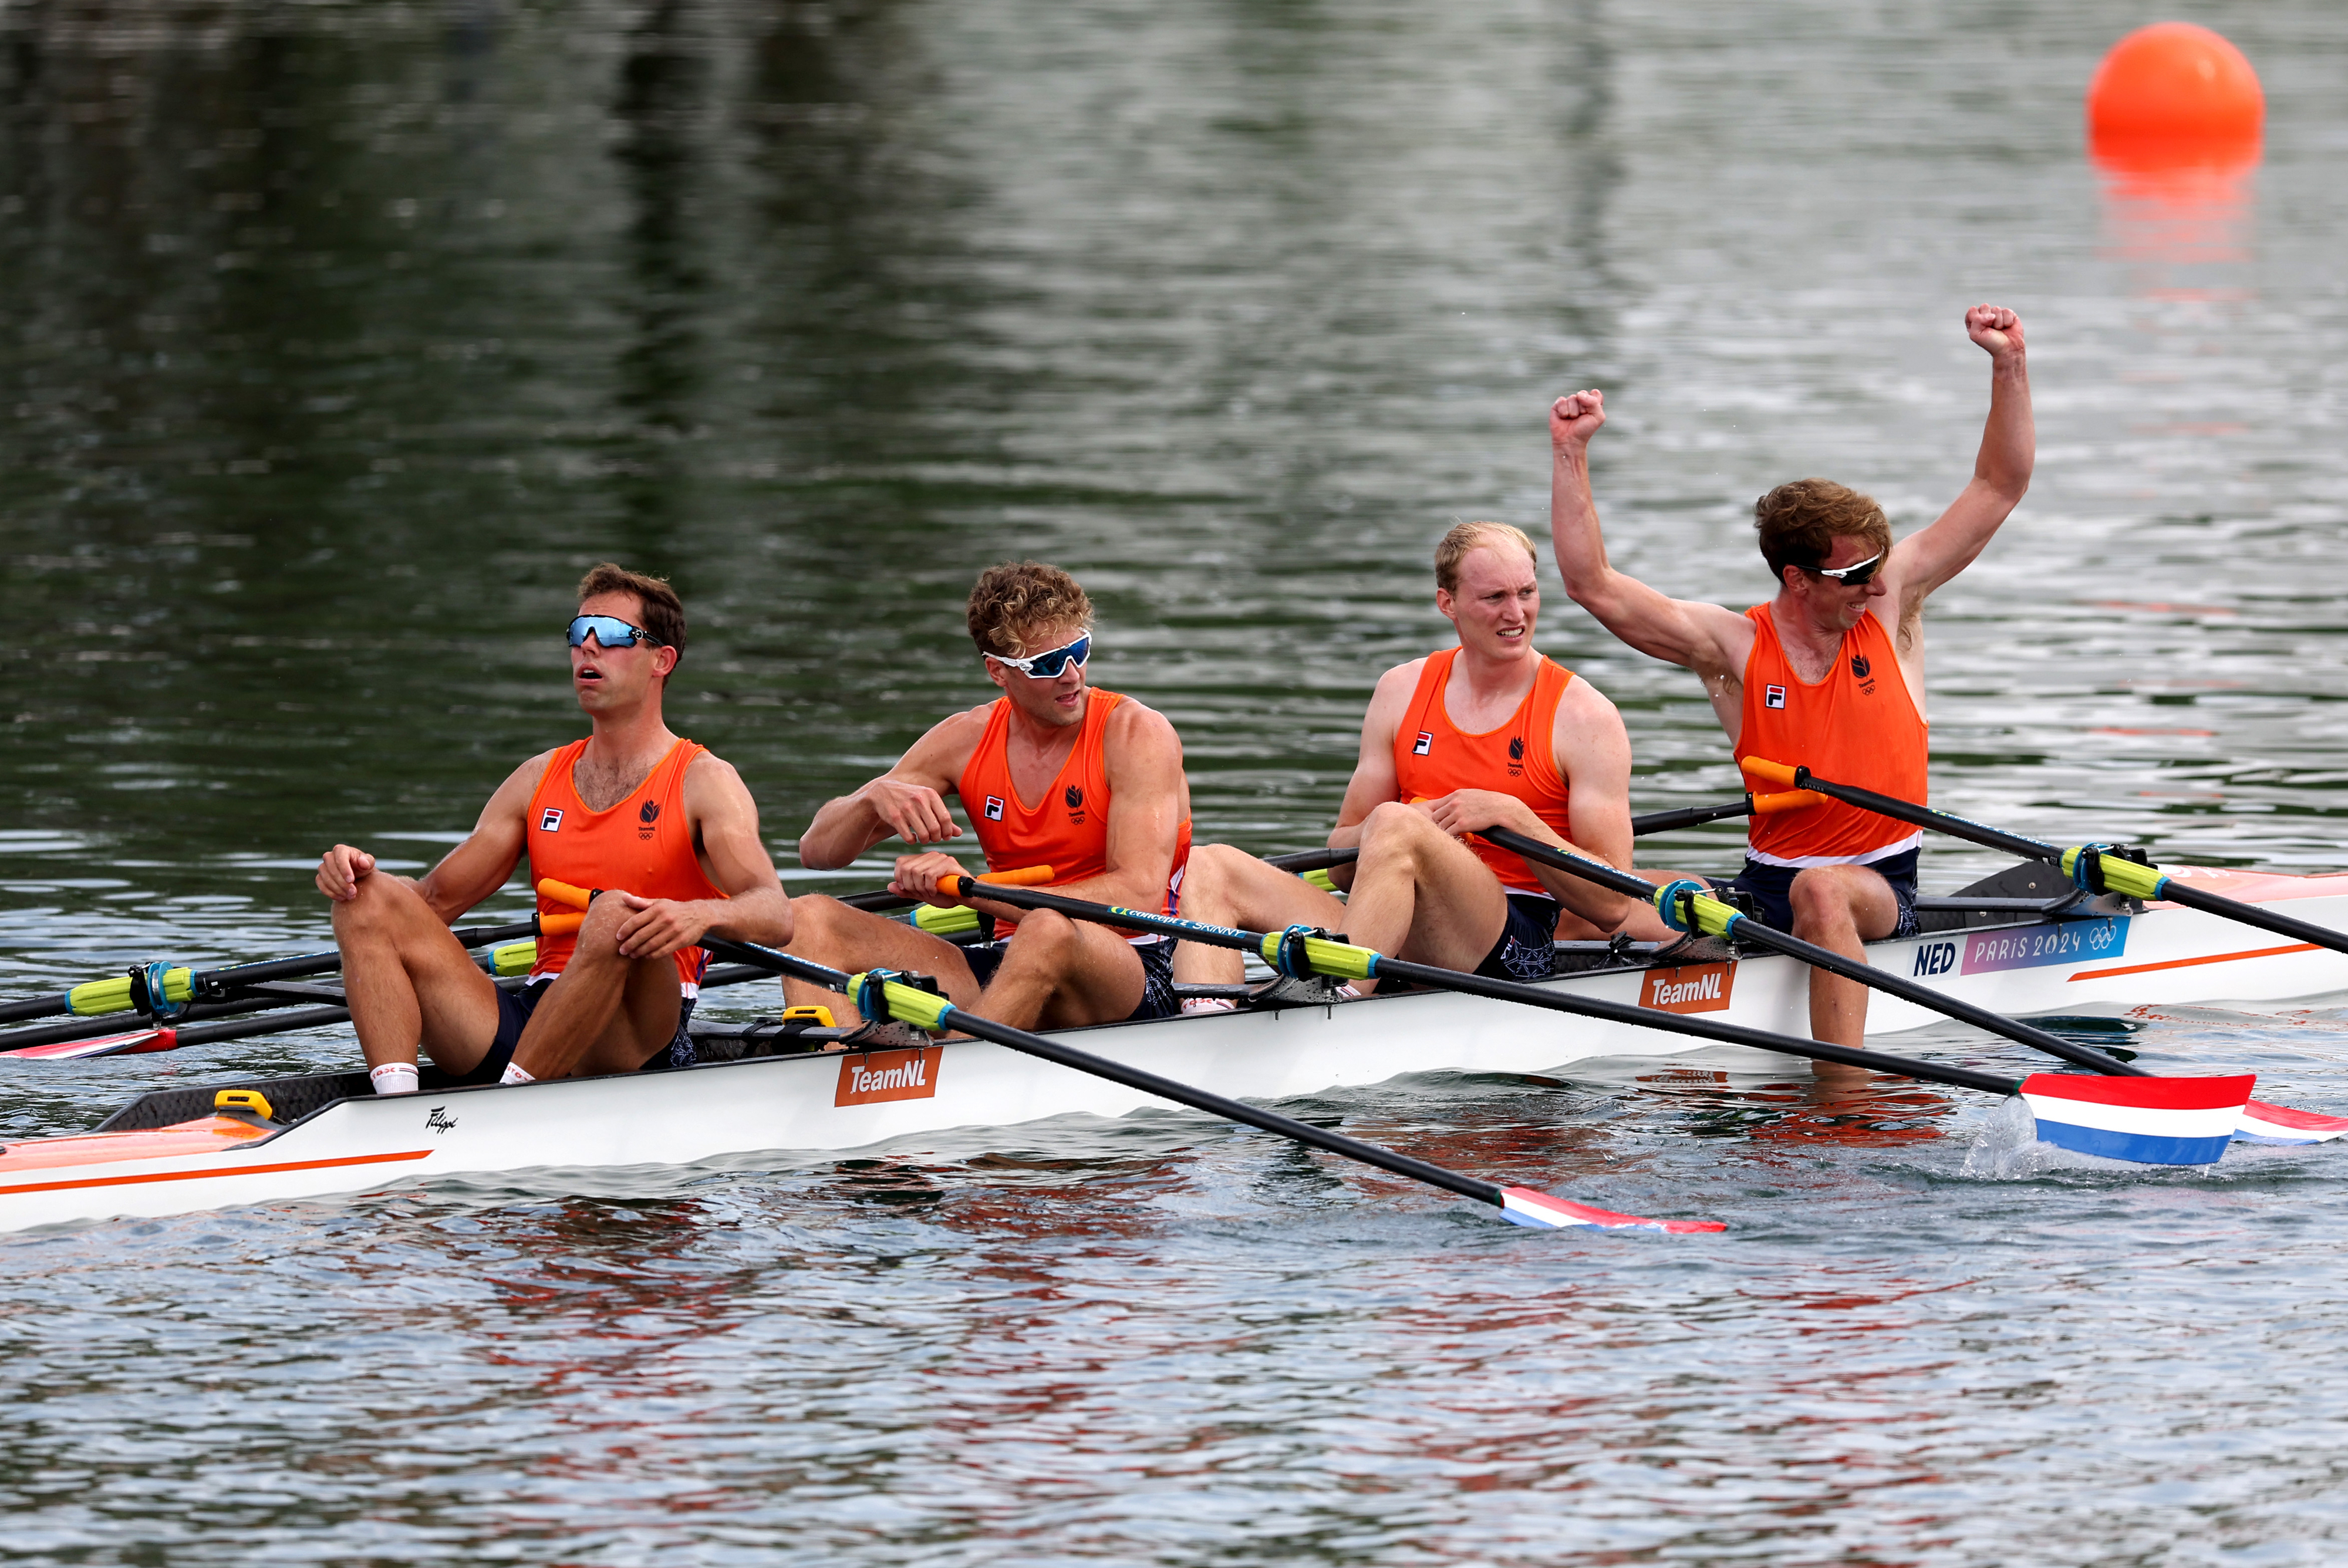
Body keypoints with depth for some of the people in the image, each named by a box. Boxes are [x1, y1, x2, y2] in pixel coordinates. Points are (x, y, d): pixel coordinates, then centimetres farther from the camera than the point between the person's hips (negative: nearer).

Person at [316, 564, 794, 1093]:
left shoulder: (702, 782, 3)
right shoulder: (538, 780, 20)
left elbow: (776, 916, -12)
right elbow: (435, 901, 19)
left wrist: (703, 916, -36)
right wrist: (362, 873, -3)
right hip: (525, 1022, 5)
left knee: (617, 917, -35)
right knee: (369, 902, -9)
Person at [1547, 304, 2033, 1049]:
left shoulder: (1890, 603, 2)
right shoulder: (1732, 646, -1)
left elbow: (1999, 489, 3)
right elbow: (1593, 585, -6)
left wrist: (2010, 367, -7)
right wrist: (1570, 456, -11)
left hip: (1883, 887, -2)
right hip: (1767, 884, 2)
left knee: (1823, 891, -38)